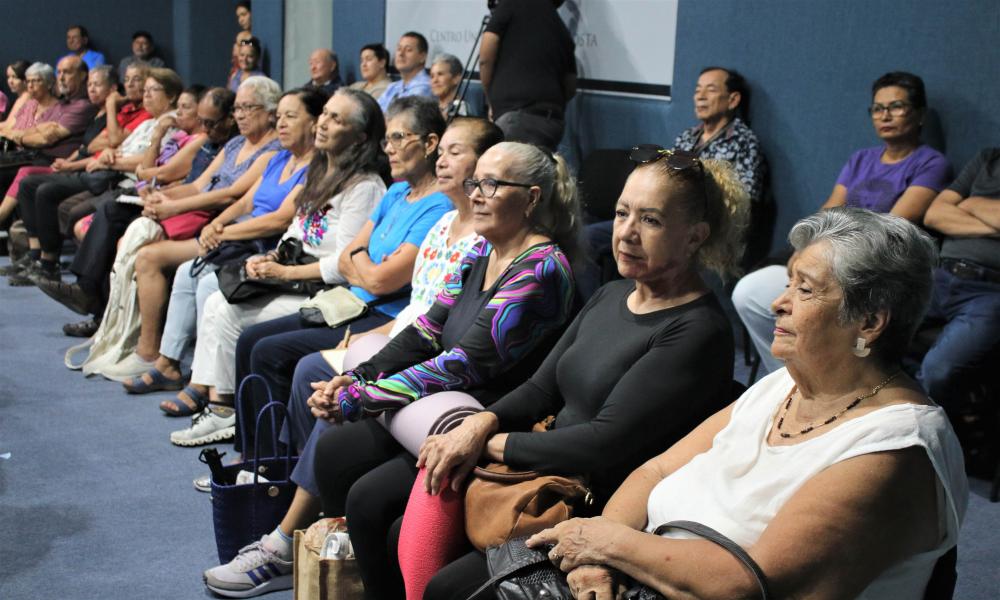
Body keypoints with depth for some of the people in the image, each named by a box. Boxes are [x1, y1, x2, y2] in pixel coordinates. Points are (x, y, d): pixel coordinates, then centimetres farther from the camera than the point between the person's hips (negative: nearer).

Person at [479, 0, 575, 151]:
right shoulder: (561, 29, 21)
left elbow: (485, 58, 0)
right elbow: (570, 89, 22)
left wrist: (491, 101, 12)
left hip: (517, 115, -6)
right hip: (553, 120, 6)